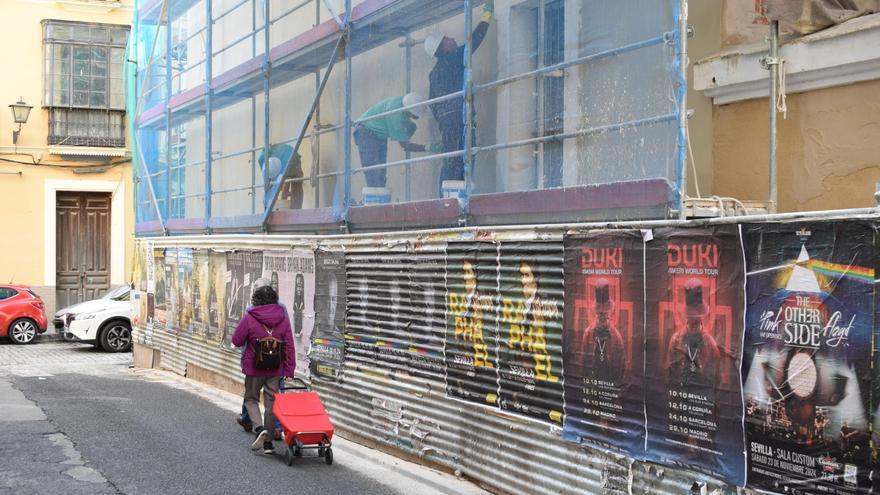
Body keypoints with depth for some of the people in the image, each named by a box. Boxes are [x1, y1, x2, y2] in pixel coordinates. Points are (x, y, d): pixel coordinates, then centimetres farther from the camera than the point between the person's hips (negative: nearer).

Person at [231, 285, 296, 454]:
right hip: (275, 369, 3)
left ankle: (259, 428, -10)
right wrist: (289, 369, 3)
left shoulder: (249, 318, -11)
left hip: (254, 367, -3)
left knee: (251, 398, 15)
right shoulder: (283, 318, -2)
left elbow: (236, 341, -4)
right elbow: (289, 346, -2)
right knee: (271, 402, 11)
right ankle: (268, 442, 14)